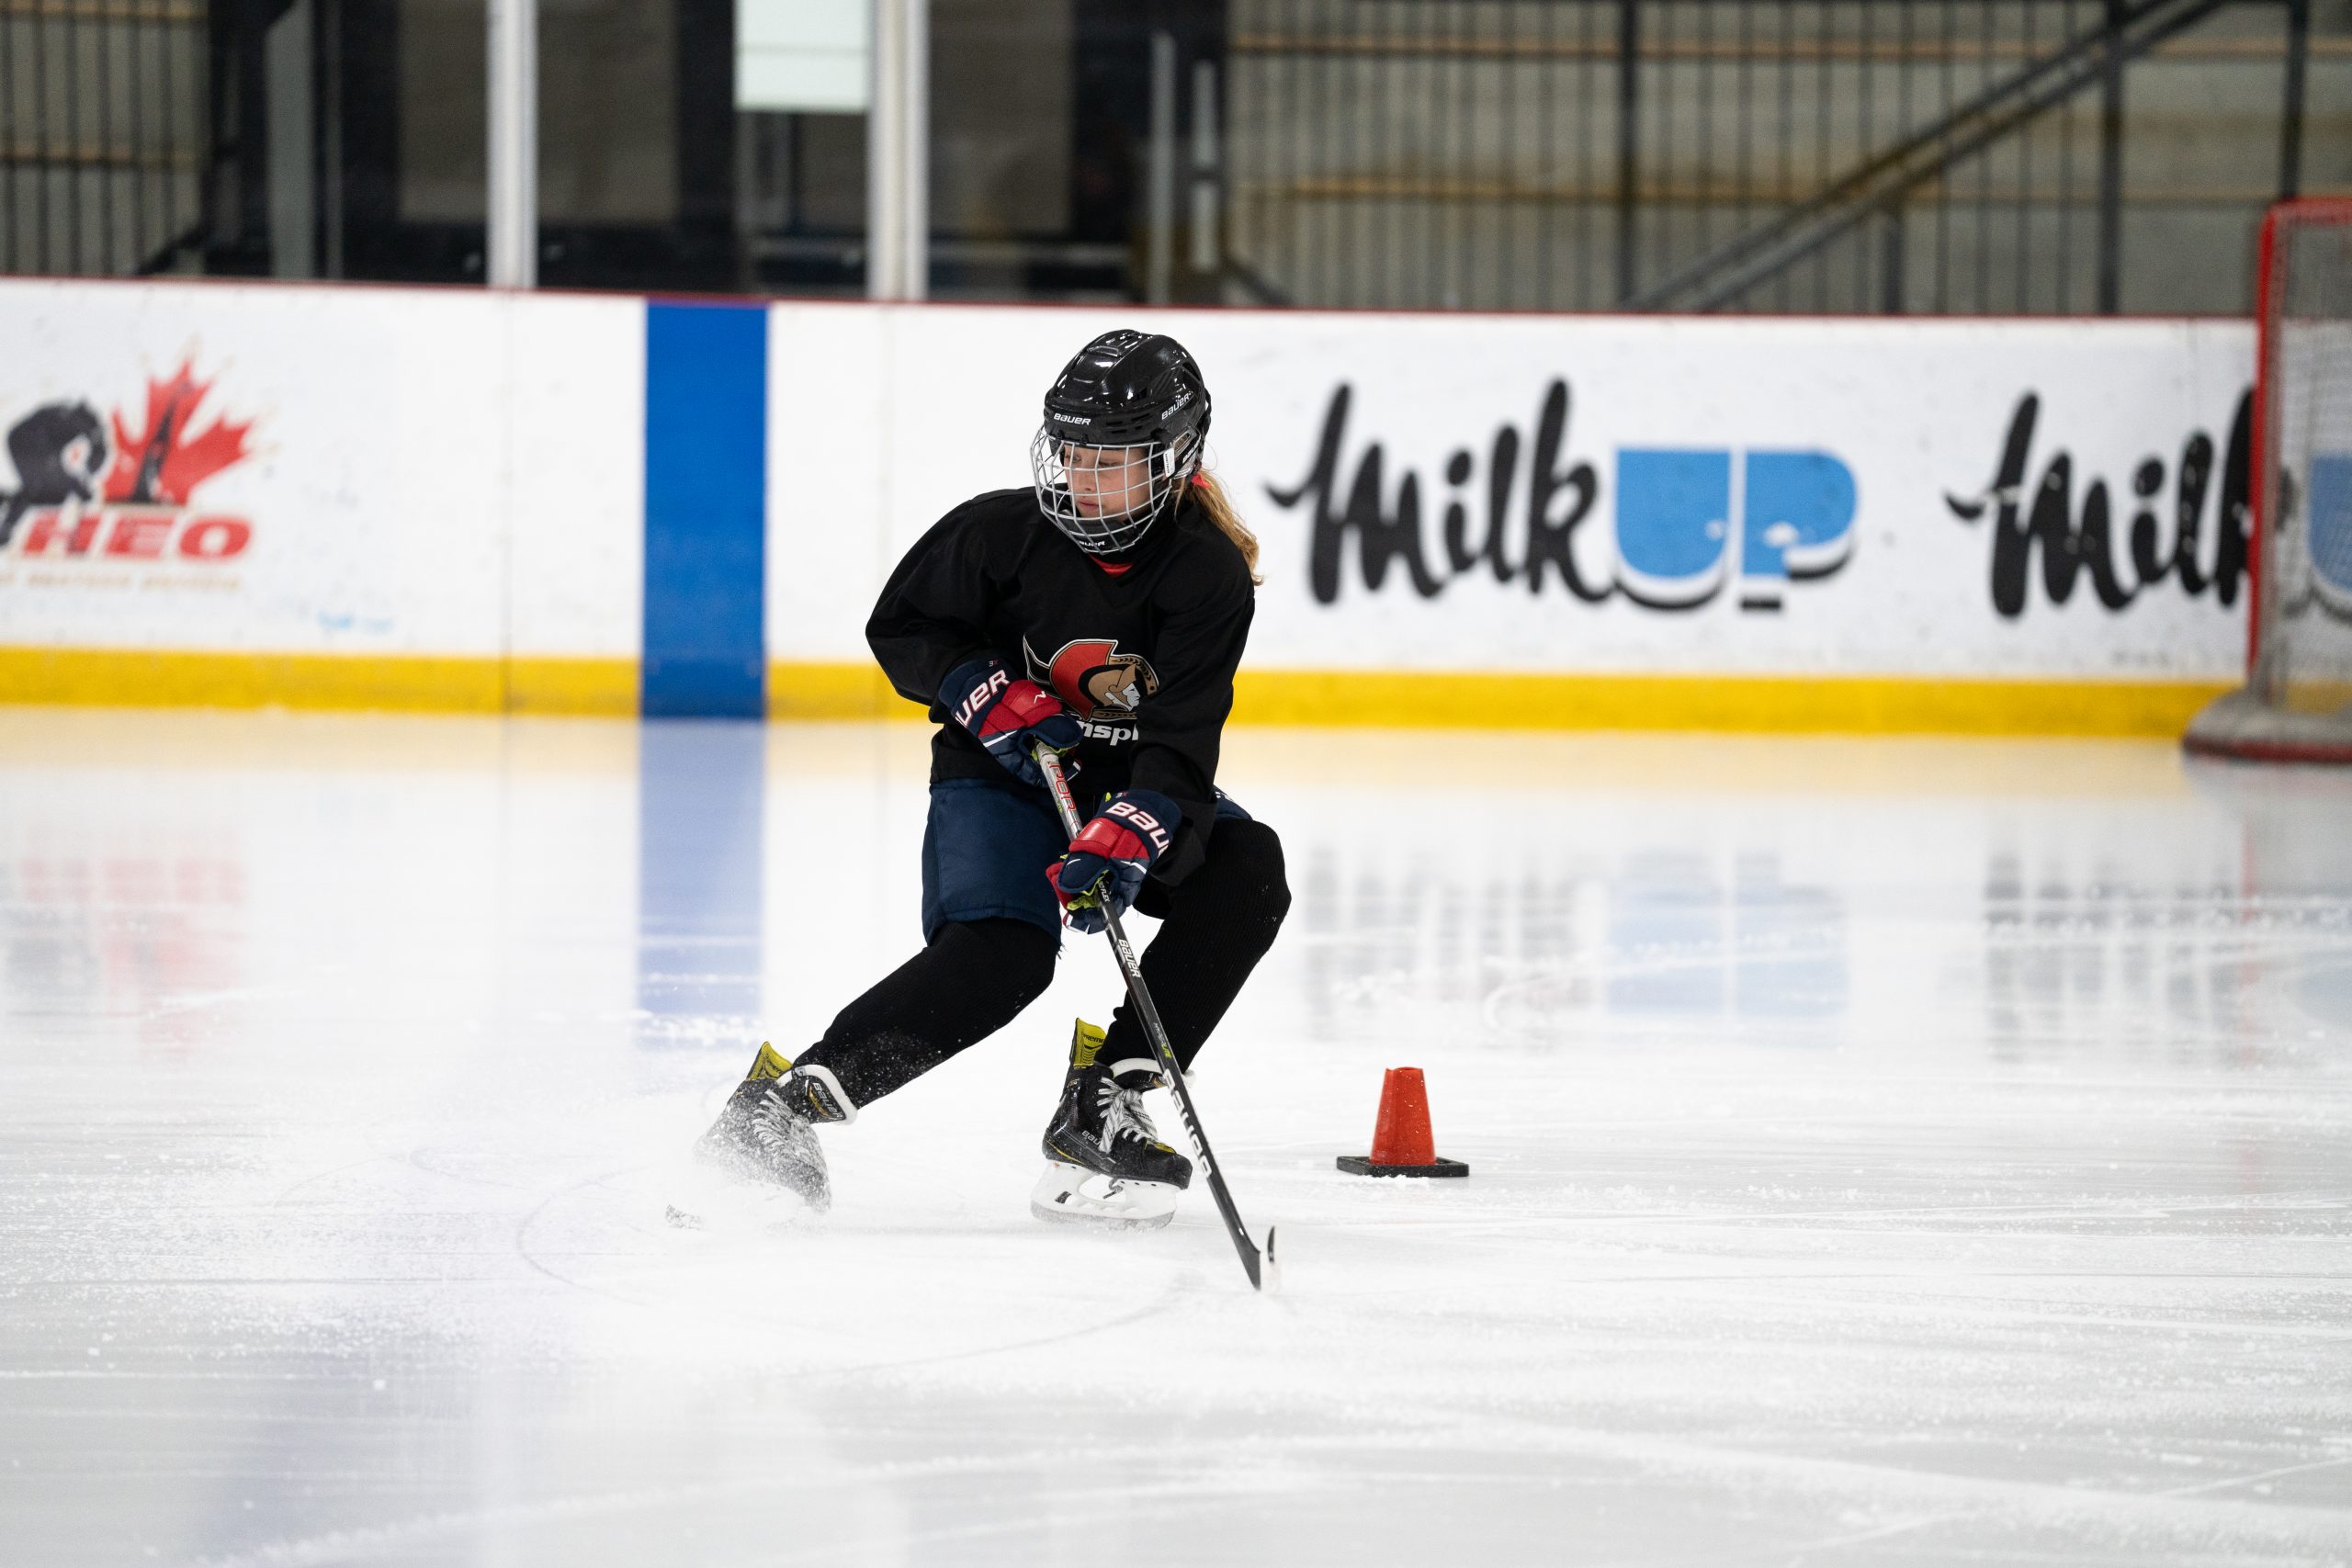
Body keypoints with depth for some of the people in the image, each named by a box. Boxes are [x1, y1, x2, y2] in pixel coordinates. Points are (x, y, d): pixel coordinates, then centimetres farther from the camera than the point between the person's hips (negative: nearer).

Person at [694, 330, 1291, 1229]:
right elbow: (901, 627, -2)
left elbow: (1182, 743, -23)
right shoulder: (1001, 533, -14)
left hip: (1132, 785, 3)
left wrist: (1122, 845, -39)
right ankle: (784, 1099, -25)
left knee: (1247, 873, -24)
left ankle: (1100, 1111, -21)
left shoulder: (1209, 575, -15)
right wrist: (995, 699, -17)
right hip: (999, 778, -3)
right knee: (999, 955, -29)